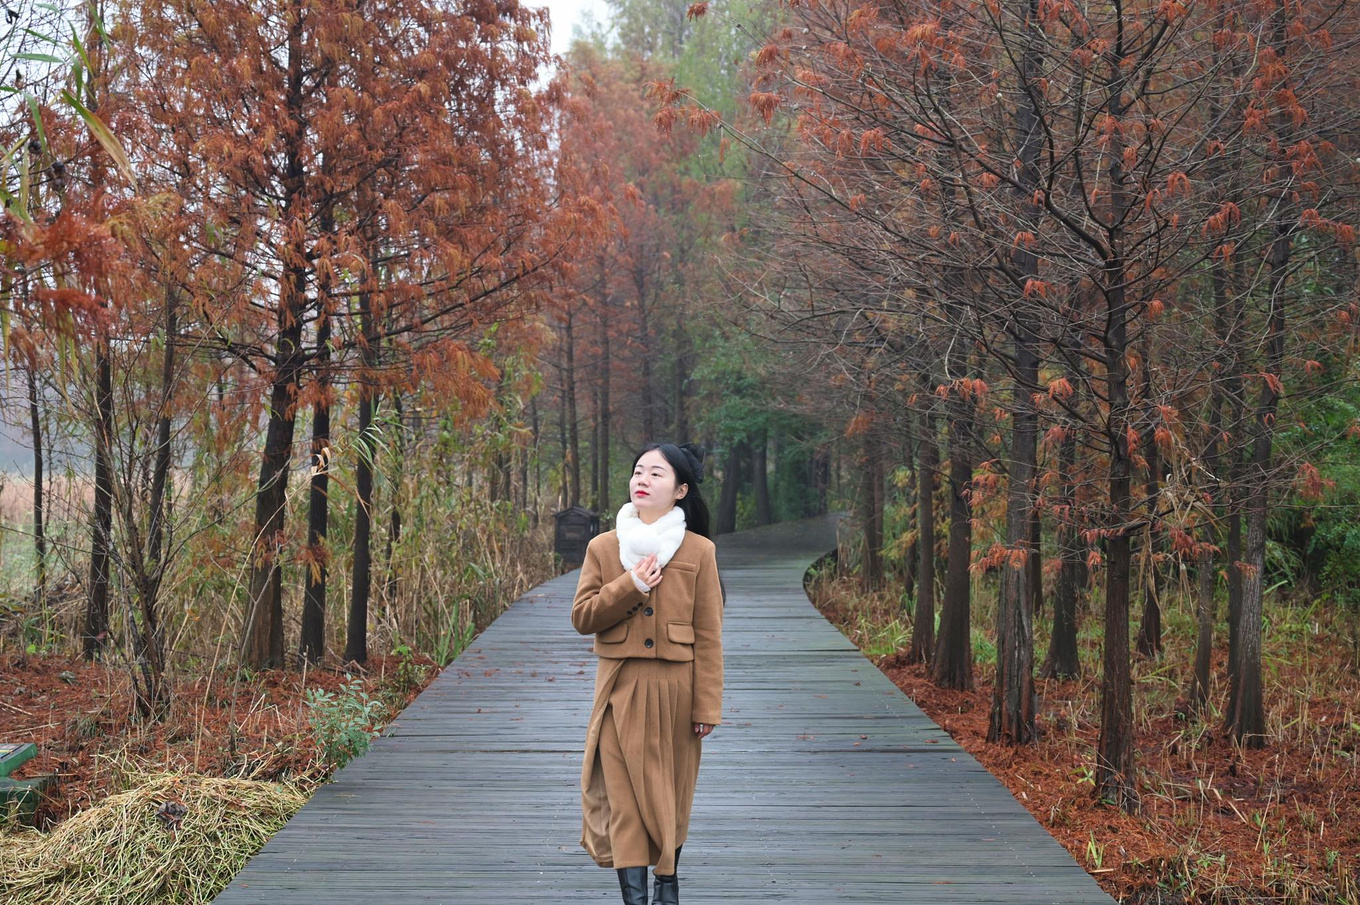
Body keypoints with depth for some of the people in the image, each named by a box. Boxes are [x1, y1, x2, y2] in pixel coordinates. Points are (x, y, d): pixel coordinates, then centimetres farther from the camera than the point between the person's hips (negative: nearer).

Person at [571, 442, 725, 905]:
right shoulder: (603, 548, 2)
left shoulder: (699, 551, -2)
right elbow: (582, 617, 1)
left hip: (675, 689, 0)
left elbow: (708, 636, -2)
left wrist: (707, 706, -5)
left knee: (671, 793, 11)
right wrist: (629, 587, -13)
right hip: (622, 688, 1)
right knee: (625, 793, -4)